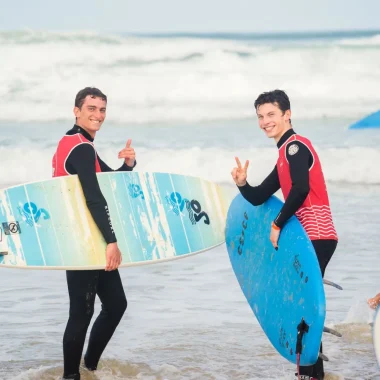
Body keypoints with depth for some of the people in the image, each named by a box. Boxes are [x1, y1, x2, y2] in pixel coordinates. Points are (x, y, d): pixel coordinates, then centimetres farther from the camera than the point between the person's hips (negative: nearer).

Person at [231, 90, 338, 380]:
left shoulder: (295, 146, -9)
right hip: (307, 238, 10)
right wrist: (242, 184, 1)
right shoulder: (285, 155, 21)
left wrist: (278, 225, -16)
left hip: (315, 237, -10)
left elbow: (300, 190, -25)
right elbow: (259, 197, 21)